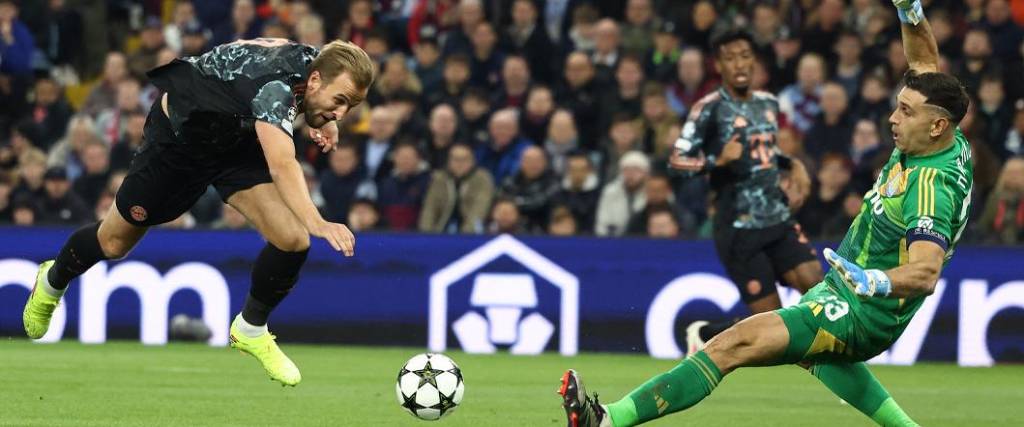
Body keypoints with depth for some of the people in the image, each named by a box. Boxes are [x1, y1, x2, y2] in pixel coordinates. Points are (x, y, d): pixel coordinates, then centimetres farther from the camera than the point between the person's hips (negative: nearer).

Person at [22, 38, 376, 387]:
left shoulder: (316, 62, -18)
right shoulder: (275, 83, -42)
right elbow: (281, 164, -59)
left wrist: (322, 120, -7)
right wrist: (317, 223, -71)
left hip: (238, 140, 6)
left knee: (293, 240, -15)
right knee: (114, 243, 14)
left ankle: (251, 330, 12)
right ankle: (52, 282, 48)